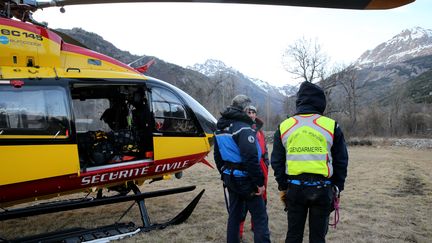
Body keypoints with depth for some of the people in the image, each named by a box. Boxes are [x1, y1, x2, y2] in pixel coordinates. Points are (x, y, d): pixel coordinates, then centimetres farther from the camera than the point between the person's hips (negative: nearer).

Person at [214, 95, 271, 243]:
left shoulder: (220, 128, 11)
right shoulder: (243, 128, -17)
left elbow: (217, 156, 17)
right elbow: (251, 158, -24)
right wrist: (259, 182, -18)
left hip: (230, 179, 8)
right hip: (245, 179, -8)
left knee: (234, 215, 17)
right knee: (260, 217, 1)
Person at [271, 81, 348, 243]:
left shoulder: (284, 126, 2)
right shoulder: (331, 126, -3)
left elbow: (277, 161, 6)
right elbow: (341, 161, 3)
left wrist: (282, 187, 14)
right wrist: (337, 186, 13)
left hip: (294, 188, 2)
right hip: (322, 189, -1)